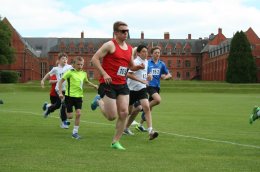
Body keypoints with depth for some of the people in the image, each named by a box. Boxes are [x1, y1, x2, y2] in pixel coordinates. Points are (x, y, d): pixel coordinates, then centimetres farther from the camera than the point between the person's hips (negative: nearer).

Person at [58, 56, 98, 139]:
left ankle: (75, 132, 2)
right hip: (70, 96, -4)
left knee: (78, 113, -9)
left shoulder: (84, 74, 6)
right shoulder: (70, 72, -10)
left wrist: (94, 86, 11)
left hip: (79, 96, 4)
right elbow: (61, 81, -7)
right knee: (70, 116, -4)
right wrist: (60, 92, -13)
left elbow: (87, 81, 27)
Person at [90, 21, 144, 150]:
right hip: (108, 84, -6)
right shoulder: (110, 45, -9)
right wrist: (104, 74, -21)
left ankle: (115, 142, 11)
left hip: (122, 85, 7)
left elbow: (131, 66, 24)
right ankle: (99, 101, 25)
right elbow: (94, 59, -12)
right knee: (112, 116, -6)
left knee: (124, 113, -2)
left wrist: (139, 67, 1)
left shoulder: (129, 49, 13)